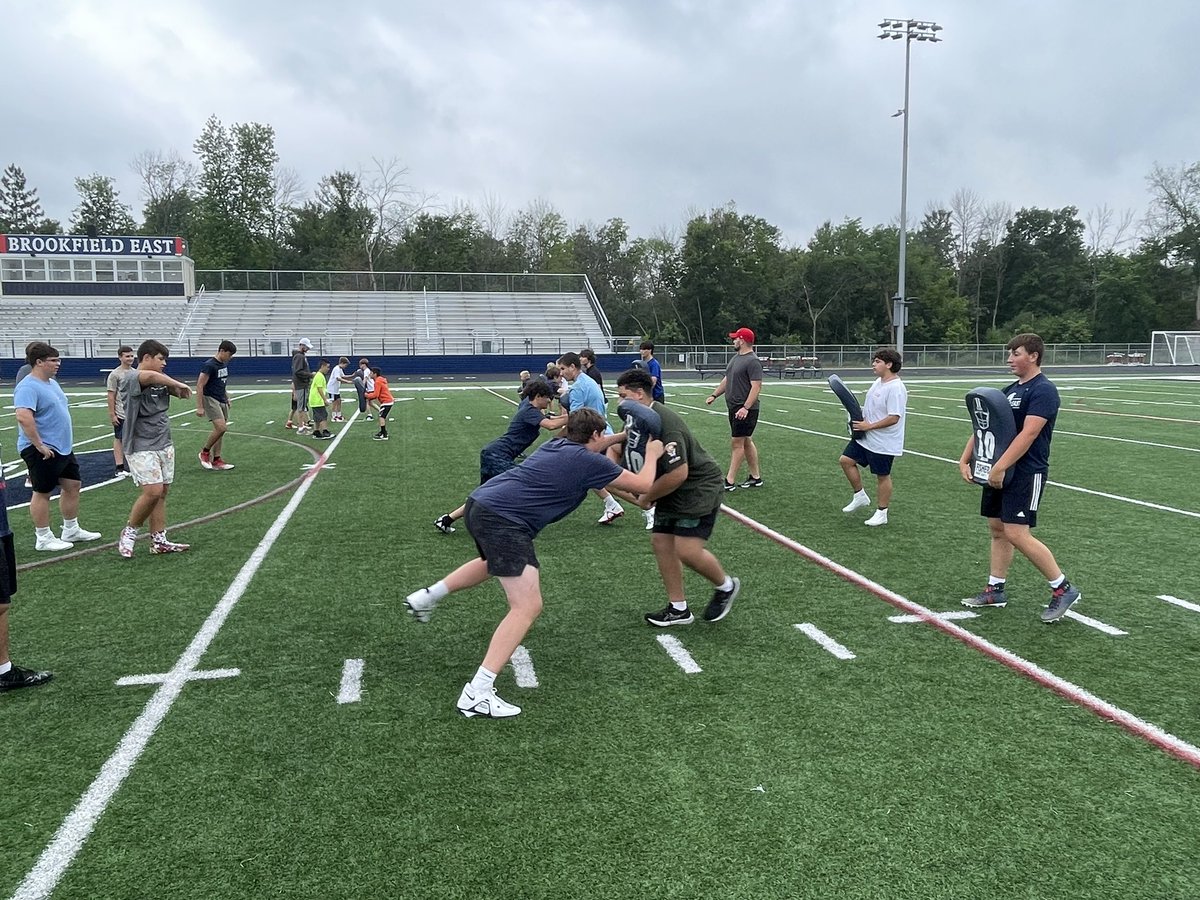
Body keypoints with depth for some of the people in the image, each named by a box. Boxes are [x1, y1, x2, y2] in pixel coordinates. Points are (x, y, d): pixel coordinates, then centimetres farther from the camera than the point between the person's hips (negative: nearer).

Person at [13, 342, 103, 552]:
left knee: (72, 485, 14)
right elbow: (23, 417, -31)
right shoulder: (28, 387, -19)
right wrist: (39, 445, -28)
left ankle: (71, 530, 28)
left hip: (63, 448, 10)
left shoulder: (52, 383, 12)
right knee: (42, 492, 2)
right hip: (43, 451, -10)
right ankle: (43, 538, 12)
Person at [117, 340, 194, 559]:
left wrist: (179, 388, -10)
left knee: (162, 492, 6)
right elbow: (150, 376, -33)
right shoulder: (131, 379, -12)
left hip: (164, 444, 8)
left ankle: (158, 540, 11)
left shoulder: (161, 380, 12)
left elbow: (182, 393, 12)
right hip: (141, 447, -8)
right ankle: (129, 532, 6)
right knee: (153, 491, -15)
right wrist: (178, 384, -21)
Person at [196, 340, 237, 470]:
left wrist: (227, 398, 21)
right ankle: (204, 452, 1)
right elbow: (200, 385, -17)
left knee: (219, 430, 7)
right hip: (210, 399, -8)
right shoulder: (209, 365, -16)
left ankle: (216, 460, 13)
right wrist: (199, 407, -19)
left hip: (222, 400, 8)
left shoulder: (224, 364, 8)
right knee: (221, 427, -19)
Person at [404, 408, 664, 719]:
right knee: (527, 607, -10)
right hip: (503, 521, -10)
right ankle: (477, 694, -15)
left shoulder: (557, 444, 19)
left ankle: (426, 597, 46)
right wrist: (652, 455, 24)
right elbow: (643, 485, 6)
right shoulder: (590, 462, -3)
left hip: (480, 502, 10)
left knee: (495, 562, 41)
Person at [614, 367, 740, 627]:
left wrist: (647, 497, -16)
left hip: (699, 488, -10)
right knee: (661, 542, 4)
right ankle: (678, 608, 16)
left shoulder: (664, 423, -28)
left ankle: (726, 586, 15)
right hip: (673, 493, 10)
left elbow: (678, 474, -30)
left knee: (687, 549, -15)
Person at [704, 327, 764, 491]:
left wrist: (745, 408, -29)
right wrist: (714, 395, 18)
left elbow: (756, 386, -21)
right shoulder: (736, 358, 14)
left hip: (744, 410, -9)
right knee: (746, 442, 14)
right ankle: (756, 477, 22)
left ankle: (730, 482, -4)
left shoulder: (753, 361, -15)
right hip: (734, 408, 9)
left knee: (737, 443, -7)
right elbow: (727, 379, 24)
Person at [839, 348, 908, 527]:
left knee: (882, 476, 5)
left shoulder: (895, 388, -23)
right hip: (865, 438, 9)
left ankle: (881, 513, 20)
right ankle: (860, 496, 23)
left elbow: (893, 418, -27)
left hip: (883, 443, -9)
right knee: (846, 460, 8)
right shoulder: (878, 381, 7)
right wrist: (861, 419, 4)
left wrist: (869, 426, -22)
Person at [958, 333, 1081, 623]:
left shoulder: (1043, 390, -13)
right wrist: (965, 460, 6)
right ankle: (996, 589, 23)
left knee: (1017, 534, -12)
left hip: (1026, 472, -9)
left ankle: (1063, 589, 2)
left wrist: (999, 468, -26)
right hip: (999, 471, 9)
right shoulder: (1010, 390, 15)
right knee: (997, 529, 12)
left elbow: (1027, 435, -23)